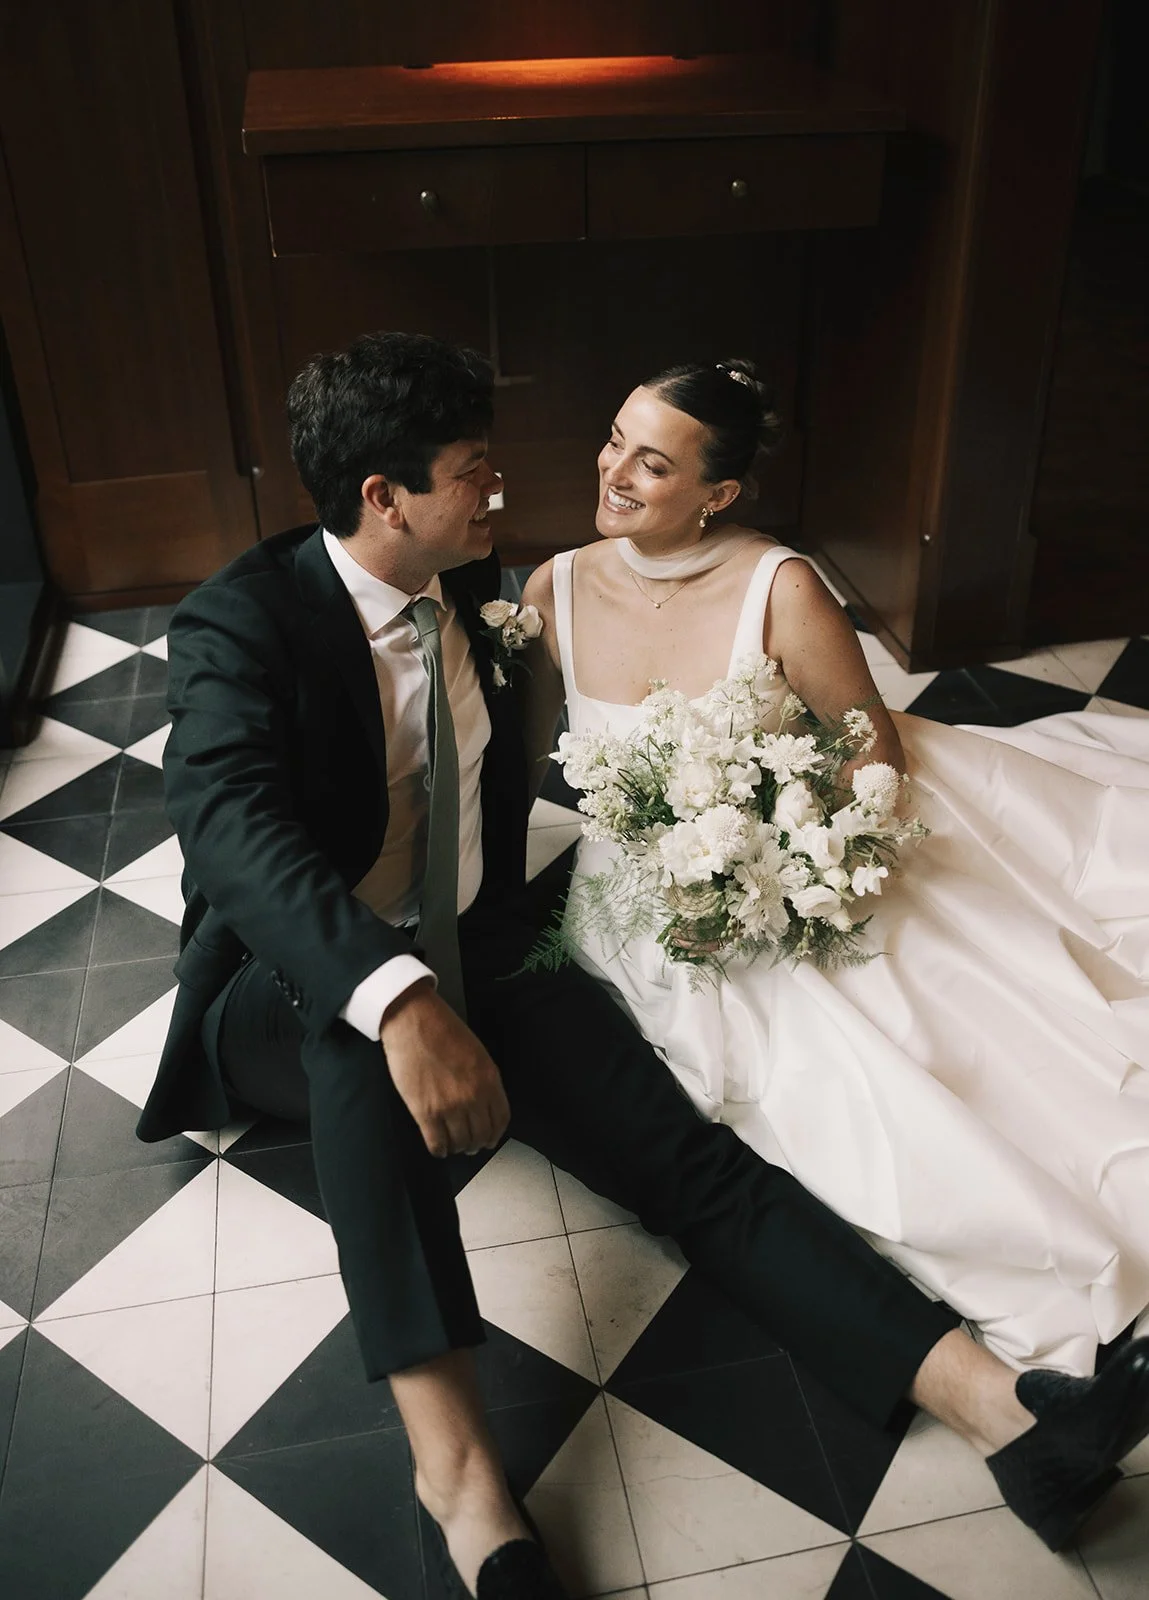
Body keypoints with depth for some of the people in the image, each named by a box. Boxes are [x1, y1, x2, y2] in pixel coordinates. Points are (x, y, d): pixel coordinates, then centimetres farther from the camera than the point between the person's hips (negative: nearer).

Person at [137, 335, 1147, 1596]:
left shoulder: (479, 590, 6)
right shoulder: (239, 621, -13)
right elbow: (229, 824, -32)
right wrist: (398, 999, -48)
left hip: (473, 966, 4)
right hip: (300, 990, -3)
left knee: (686, 1151, -20)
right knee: (364, 1034, -41)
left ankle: (992, 1402, -29)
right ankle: (455, 1465, -41)